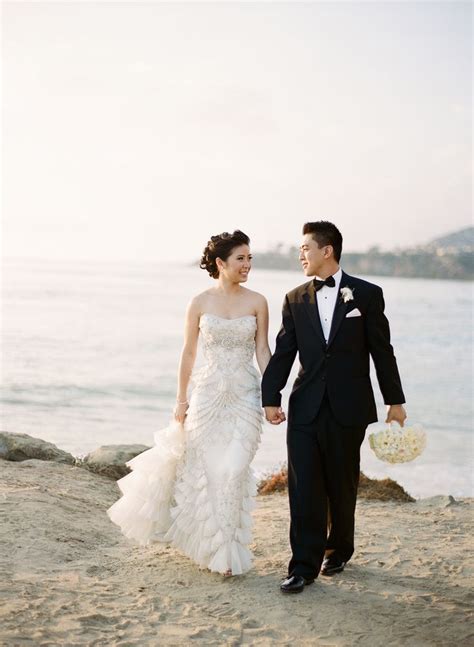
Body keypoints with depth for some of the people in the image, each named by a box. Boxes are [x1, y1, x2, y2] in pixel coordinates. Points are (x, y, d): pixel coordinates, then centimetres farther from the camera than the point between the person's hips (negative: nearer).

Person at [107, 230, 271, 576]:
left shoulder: (257, 302, 0)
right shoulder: (200, 303, -1)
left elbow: (263, 350, 2)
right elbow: (189, 352, 4)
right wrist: (181, 398, 3)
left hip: (245, 395, 0)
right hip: (208, 393, 0)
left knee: (233, 471, -6)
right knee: (205, 469, 7)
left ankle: (227, 551, 9)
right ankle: (214, 545, 27)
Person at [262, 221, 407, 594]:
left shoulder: (367, 294, -1)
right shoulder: (295, 300, 7)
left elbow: (382, 351, 2)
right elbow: (283, 353, 6)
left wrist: (395, 401, 5)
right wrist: (271, 399, -2)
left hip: (349, 409, -2)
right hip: (306, 409, 2)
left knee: (342, 488, 11)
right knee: (304, 490, -2)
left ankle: (338, 550, 32)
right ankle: (304, 566, 4)